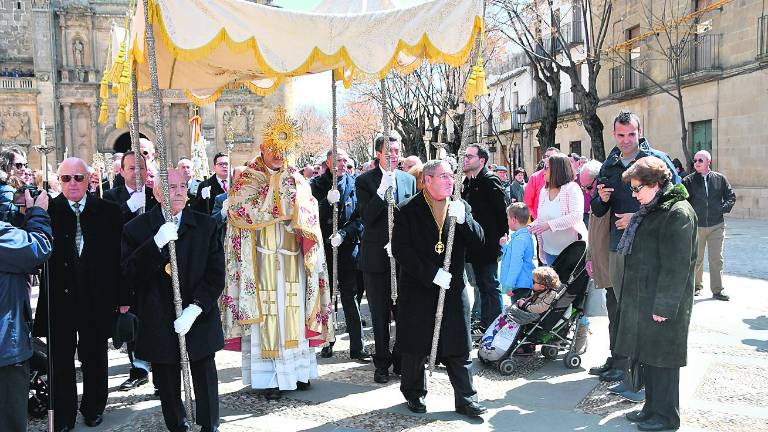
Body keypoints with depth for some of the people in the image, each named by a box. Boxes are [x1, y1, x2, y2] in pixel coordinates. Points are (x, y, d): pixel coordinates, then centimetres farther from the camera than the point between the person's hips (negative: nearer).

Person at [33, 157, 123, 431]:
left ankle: (93, 408, 35)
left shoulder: (109, 212, -3)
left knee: (94, 358, 17)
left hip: (97, 300, 0)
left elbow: (118, 257, -1)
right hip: (59, 299, 0)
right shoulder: (47, 211, -3)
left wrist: (120, 296, -3)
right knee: (60, 360, 12)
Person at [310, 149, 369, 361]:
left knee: (351, 299, 1)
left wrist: (343, 234, -14)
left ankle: (357, 347, 7)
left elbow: (360, 217, 0)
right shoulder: (317, 185, 4)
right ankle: (327, 342, 23)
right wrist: (328, 202, -21)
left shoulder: (353, 184, 4)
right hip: (322, 248, 1)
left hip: (347, 249, 0)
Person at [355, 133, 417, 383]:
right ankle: (382, 364, 19)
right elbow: (366, 218, -14)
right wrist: (382, 189, -22)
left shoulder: (408, 180, 8)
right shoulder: (365, 181, -3)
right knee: (380, 314, 6)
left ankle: (401, 360, 21)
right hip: (376, 257, -3)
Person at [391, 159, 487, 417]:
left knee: (459, 347, 6)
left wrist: (462, 219, -20)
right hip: (418, 290, -2)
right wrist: (431, 274, -19)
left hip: (453, 289, 3)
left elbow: (478, 241, -2)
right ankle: (414, 394, 30)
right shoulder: (408, 210, -6)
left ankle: (466, 399, 17)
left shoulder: (461, 207, 6)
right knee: (415, 347, 11)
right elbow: (401, 250, -13)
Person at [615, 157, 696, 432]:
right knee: (645, 355, 16)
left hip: (662, 305, -9)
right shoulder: (649, 211, 14)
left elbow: (677, 265, -20)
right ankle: (652, 407, 29)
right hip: (642, 300, 9)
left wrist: (664, 306, -20)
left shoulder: (678, 212, -15)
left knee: (662, 358, 1)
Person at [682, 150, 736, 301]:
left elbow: (731, 196, 10)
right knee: (696, 259, 9)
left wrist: (724, 208, -4)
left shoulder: (720, 179, 3)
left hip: (716, 226, 1)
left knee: (717, 259, 3)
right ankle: (696, 286, 25)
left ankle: (717, 290, 11)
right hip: (696, 226, -1)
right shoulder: (688, 181, -2)